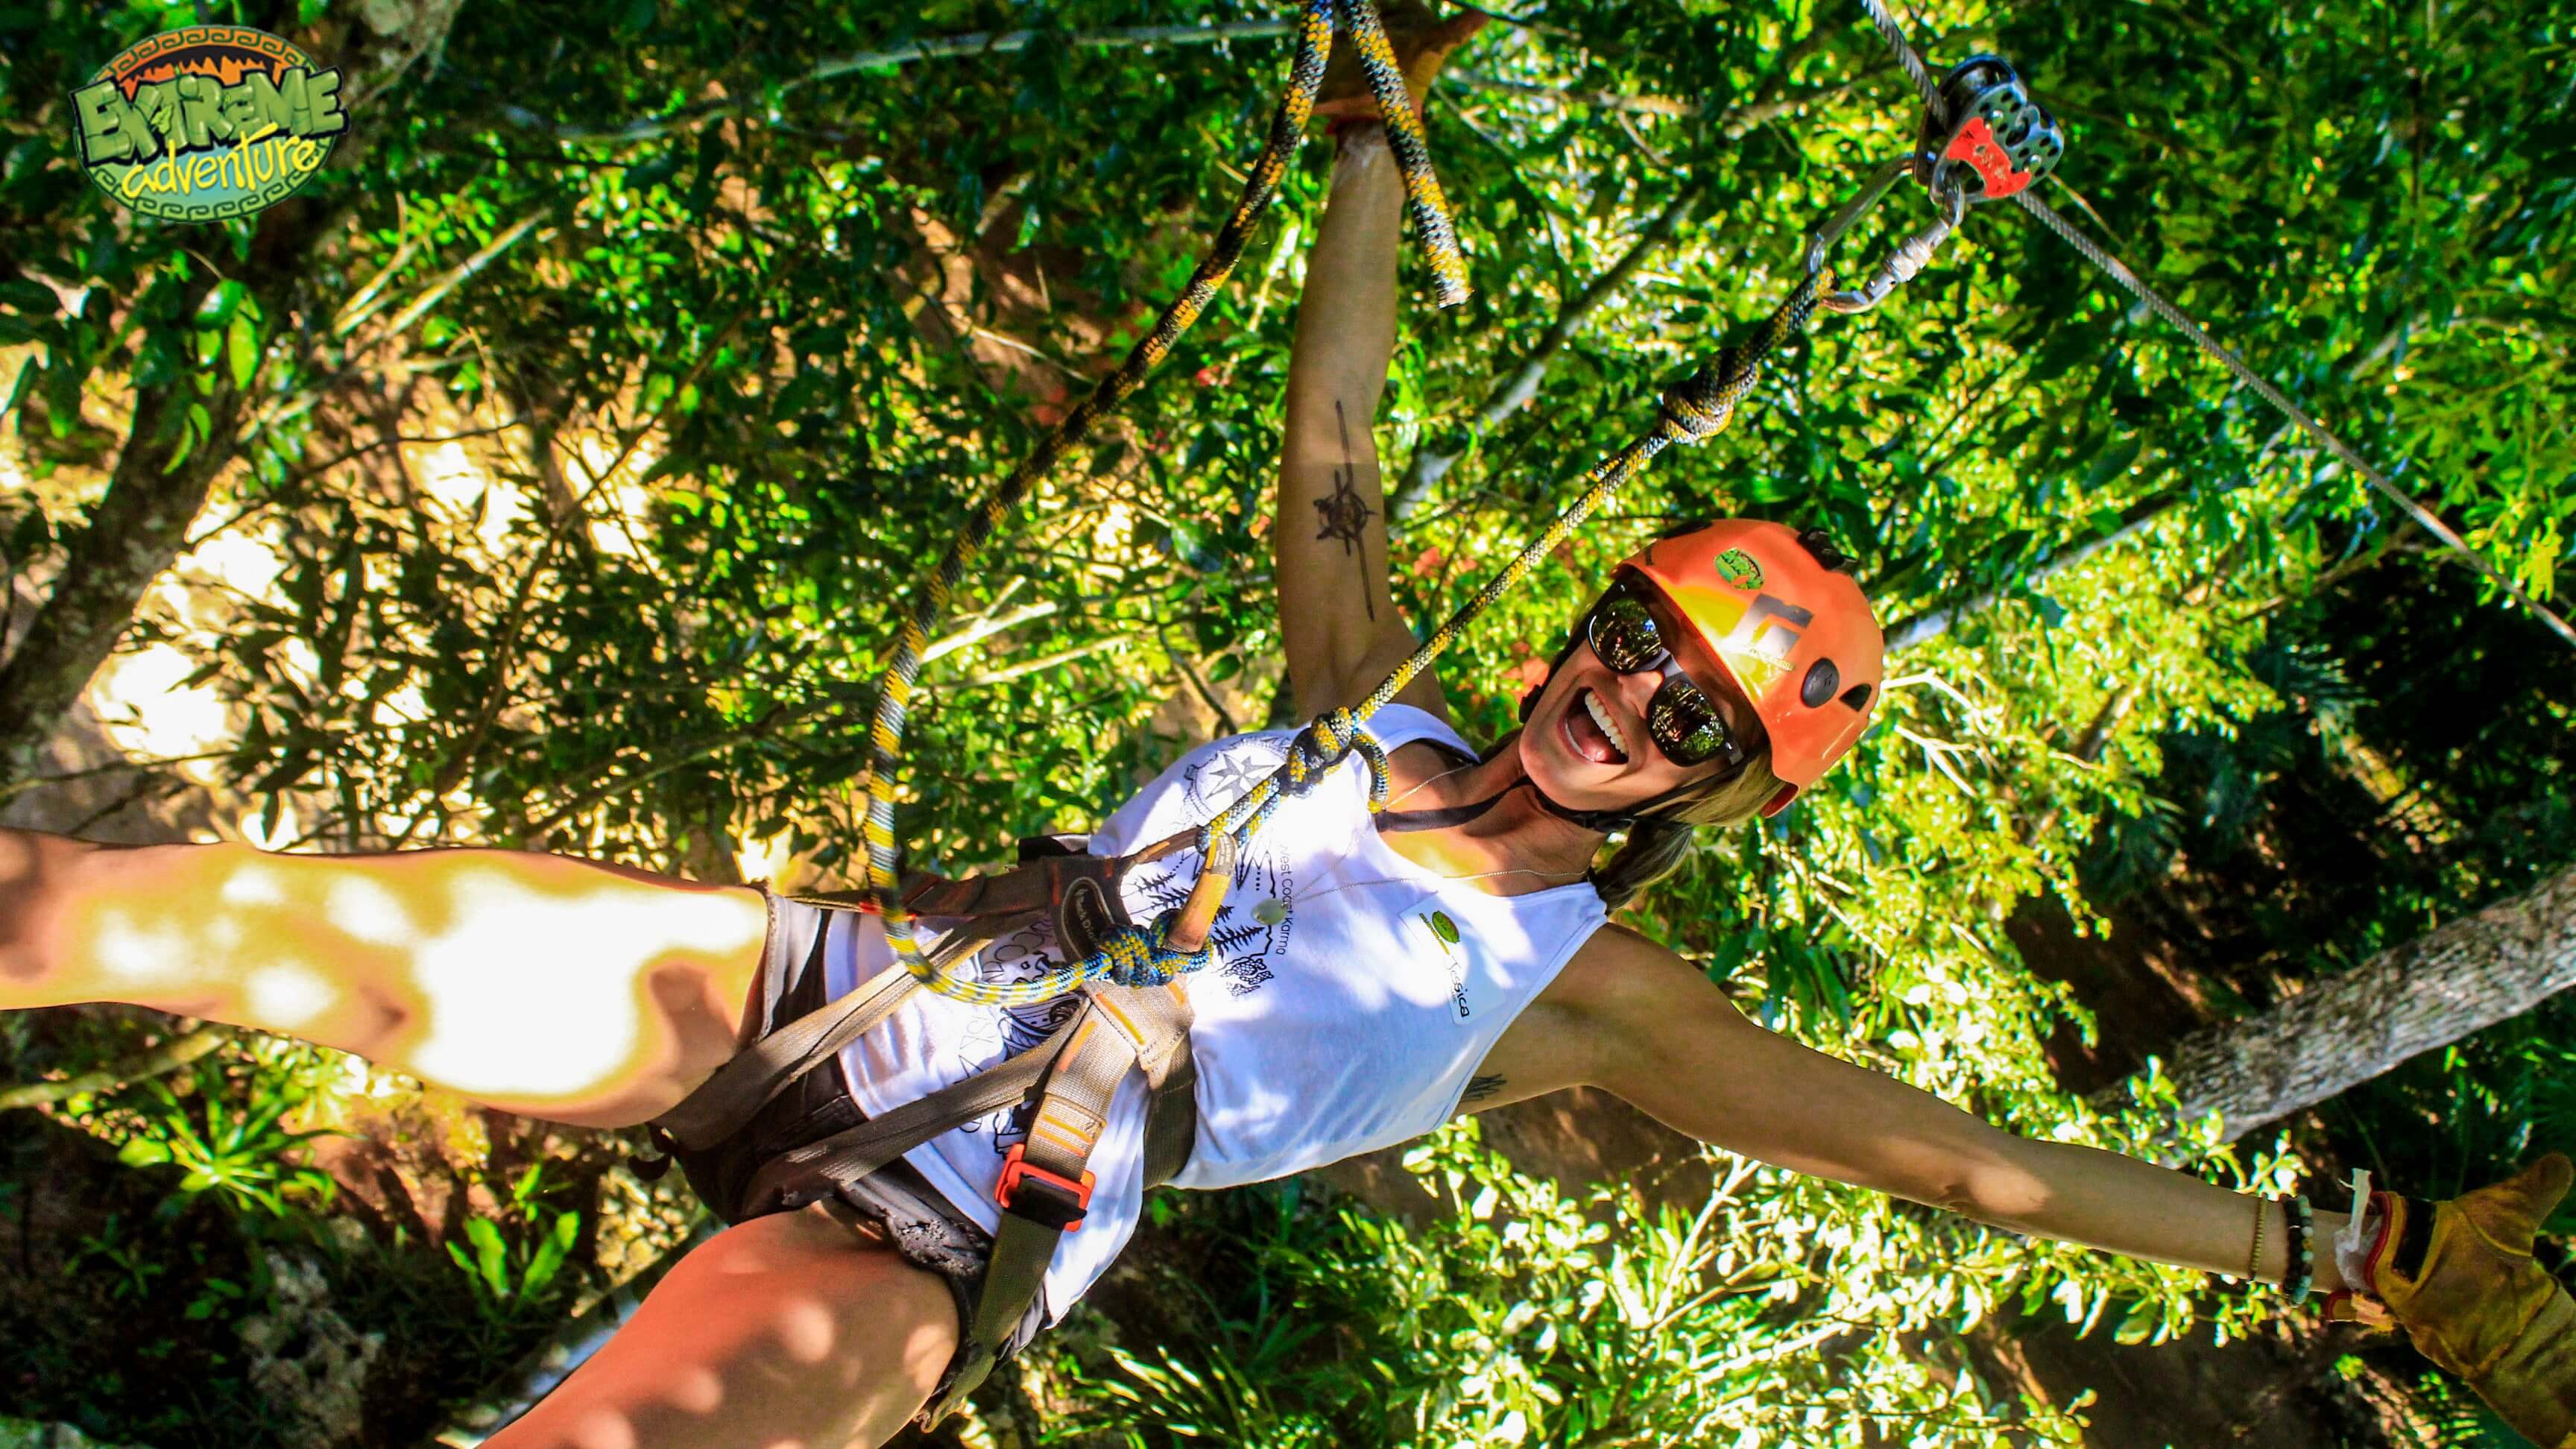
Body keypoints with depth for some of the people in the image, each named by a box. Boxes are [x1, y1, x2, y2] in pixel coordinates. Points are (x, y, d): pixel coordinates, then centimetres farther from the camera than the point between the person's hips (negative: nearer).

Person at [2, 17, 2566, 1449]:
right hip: (863, 991, 4)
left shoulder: (1595, 1000, 4)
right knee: (415, 936, -20)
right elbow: (1325, 430, 17)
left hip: (943, 1236, -4)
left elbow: (1957, 1152, 4)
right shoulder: (1375, 717, 14)